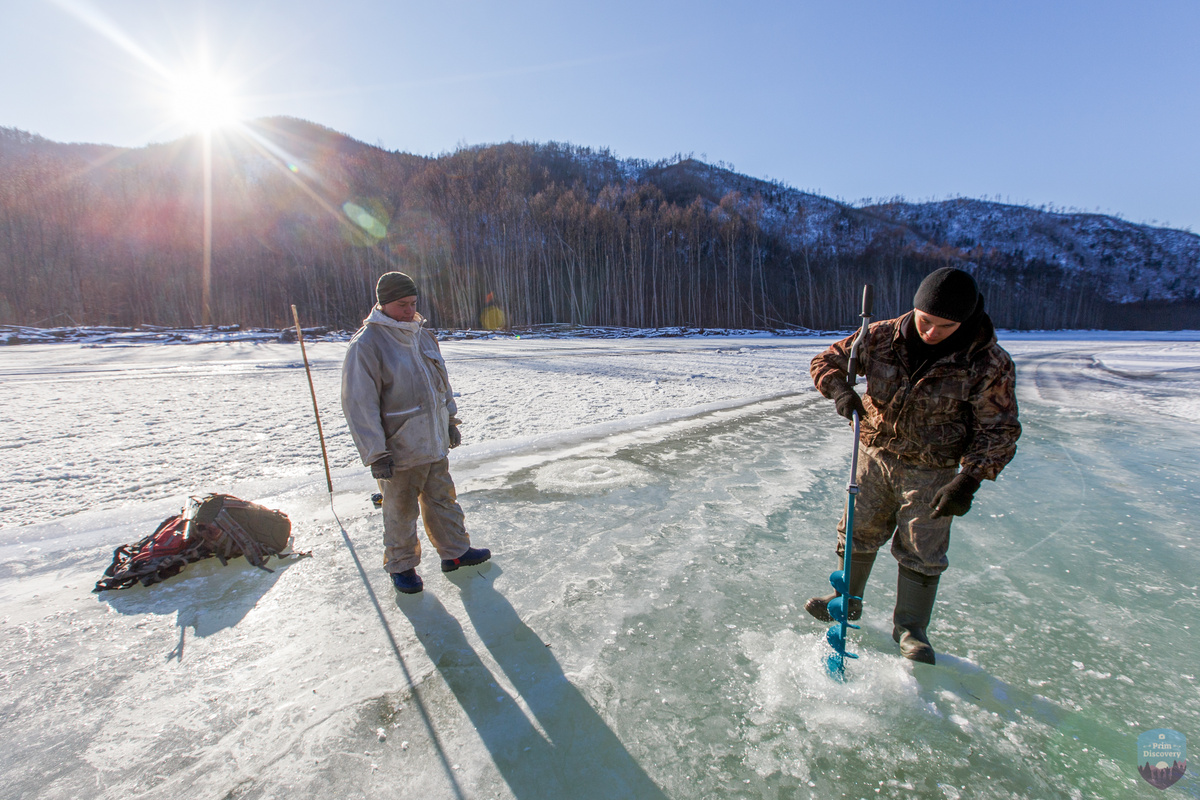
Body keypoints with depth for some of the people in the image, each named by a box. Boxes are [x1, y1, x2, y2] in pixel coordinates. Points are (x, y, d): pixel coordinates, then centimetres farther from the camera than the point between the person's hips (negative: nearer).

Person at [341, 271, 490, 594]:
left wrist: (450, 422, 18)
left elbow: (441, 382, 17)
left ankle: (455, 551, 35)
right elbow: (359, 404, -16)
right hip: (399, 451, -6)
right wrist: (375, 454, -17)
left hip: (435, 443, 7)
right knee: (401, 510, 10)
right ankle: (401, 567, 30)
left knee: (443, 499, 18)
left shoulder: (423, 335, 7)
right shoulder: (366, 344, -15)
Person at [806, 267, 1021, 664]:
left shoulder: (989, 364, -17)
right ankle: (846, 601, 36)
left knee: (921, 553, 8)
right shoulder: (883, 336, -12)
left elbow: (998, 430, -11)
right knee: (858, 532, 14)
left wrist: (969, 480, -23)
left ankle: (910, 628, 30)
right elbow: (827, 361, -3)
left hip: (933, 472, -2)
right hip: (876, 456, 2)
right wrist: (841, 390, -25)